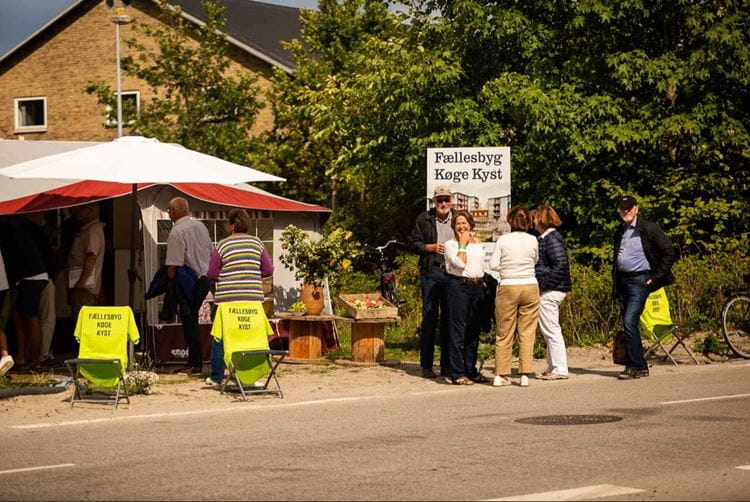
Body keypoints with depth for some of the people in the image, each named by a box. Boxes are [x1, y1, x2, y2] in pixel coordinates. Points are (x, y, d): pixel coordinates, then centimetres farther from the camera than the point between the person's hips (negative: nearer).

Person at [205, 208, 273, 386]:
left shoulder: (223, 245, -2)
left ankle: (216, 377, 10)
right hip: (253, 297, 2)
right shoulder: (257, 243, 4)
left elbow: (212, 273, 0)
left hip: (227, 298, -2)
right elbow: (268, 270, 6)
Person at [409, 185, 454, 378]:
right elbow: (415, 244, 4)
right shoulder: (424, 219, 6)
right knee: (429, 317, -3)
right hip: (431, 272, -2)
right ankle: (426, 366, 1)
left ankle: (447, 365, 11)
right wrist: (432, 248, -11)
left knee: (449, 318, 5)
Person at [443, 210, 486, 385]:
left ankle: (470, 370, 18)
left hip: (478, 286, 6)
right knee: (457, 330, -8)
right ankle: (457, 374, -9)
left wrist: (483, 283, 11)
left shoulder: (478, 244, 16)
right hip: (458, 286, -6)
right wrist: (462, 244, -8)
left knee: (474, 330, 10)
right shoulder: (450, 244, -1)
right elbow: (459, 263, -16)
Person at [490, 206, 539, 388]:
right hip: (530, 287, 1)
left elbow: (493, 264, -4)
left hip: (508, 287, -1)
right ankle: (524, 375, 1)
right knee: (527, 333, 5)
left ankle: (500, 375, 5)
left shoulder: (503, 240, -4)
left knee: (504, 333, 6)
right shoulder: (532, 240, -1)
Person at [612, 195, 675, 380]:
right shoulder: (619, 232, 15)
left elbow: (669, 252, -7)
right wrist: (615, 284, 15)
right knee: (628, 324, 6)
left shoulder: (648, 229, -6)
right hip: (622, 280, 7)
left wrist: (656, 277, -9)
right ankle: (640, 366, 13)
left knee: (629, 321, -16)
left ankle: (636, 366, -11)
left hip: (640, 280, -7)